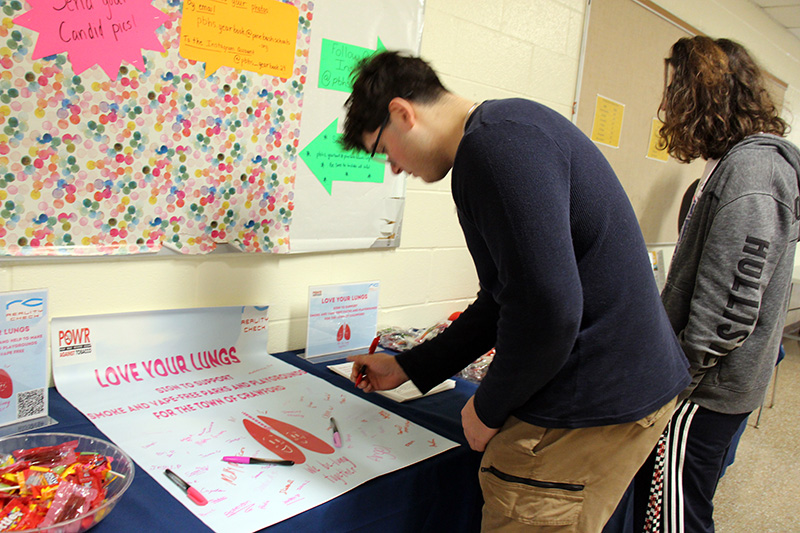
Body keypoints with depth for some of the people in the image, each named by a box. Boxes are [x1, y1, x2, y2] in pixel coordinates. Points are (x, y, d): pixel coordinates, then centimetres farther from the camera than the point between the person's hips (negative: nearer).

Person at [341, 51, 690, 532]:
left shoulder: (496, 144, -19)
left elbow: (547, 309, -27)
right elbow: (507, 300, 19)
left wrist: (488, 409, -9)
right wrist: (407, 367, 22)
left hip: (591, 410, -10)